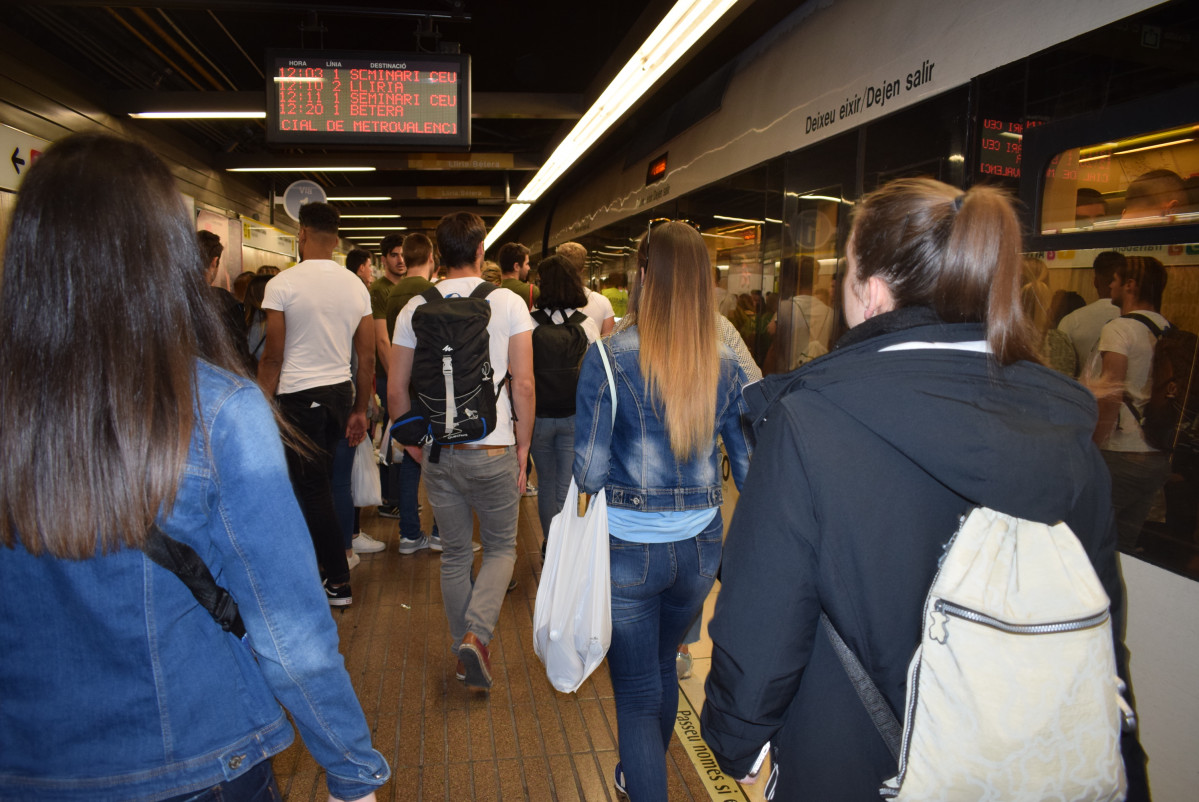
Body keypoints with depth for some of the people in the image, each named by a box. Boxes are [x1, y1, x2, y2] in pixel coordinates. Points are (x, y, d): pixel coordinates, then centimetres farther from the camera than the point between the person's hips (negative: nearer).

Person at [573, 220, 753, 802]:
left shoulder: (610, 356, -14)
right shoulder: (724, 364, -2)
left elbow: (589, 471, -15)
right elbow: (748, 464, 2)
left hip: (628, 549, -5)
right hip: (699, 546, 5)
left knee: (636, 689, 11)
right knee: (662, 666, 27)